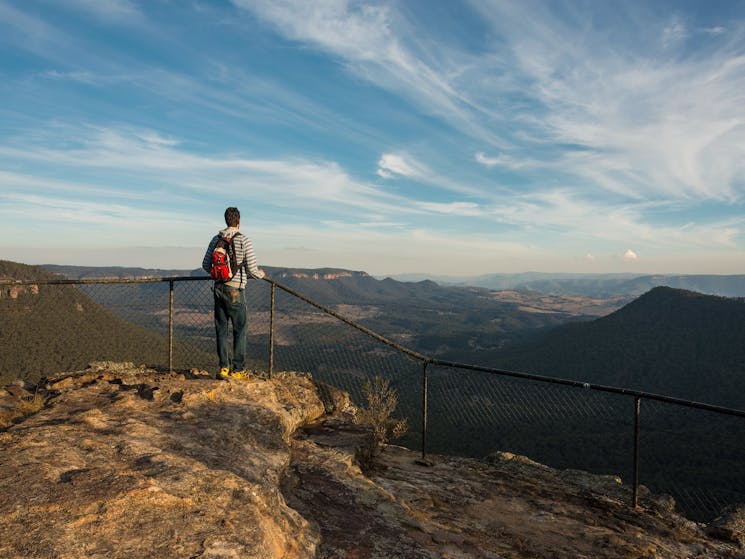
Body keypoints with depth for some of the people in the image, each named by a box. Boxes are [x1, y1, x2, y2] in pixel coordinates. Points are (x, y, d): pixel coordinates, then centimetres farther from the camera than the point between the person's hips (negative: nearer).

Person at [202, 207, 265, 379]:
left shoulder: (216, 239, 6)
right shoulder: (244, 240, -10)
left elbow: (206, 265, 10)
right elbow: (251, 269, -10)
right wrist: (260, 274, 12)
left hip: (219, 289, 5)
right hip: (235, 291, -5)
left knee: (221, 329, 11)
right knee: (240, 330, 5)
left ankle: (224, 367, 14)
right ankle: (238, 370, 7)